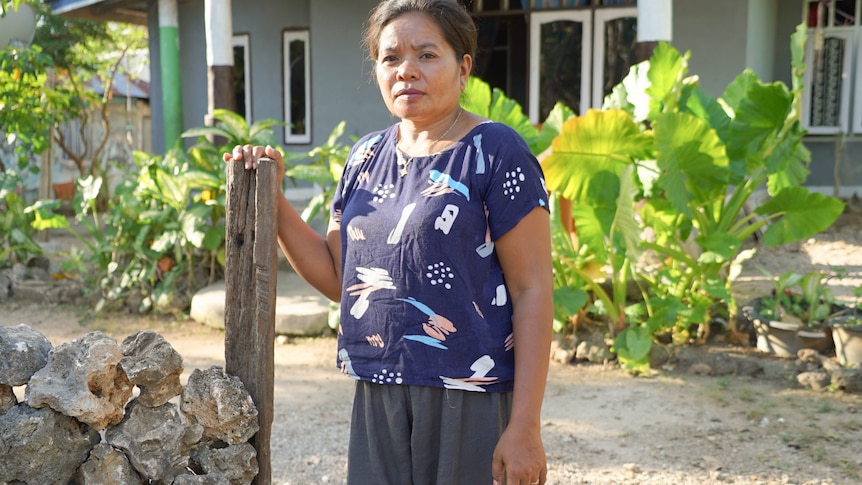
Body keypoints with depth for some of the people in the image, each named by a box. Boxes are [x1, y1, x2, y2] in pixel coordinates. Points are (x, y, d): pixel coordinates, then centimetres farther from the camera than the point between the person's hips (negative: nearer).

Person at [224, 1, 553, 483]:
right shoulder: (366, 156, 10)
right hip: (378, 394, 6)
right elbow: (337, 274, 14)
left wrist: (525, 427, -15)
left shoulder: (495, 151, -9)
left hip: (470, 400, -5)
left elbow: (533, 290, -11)